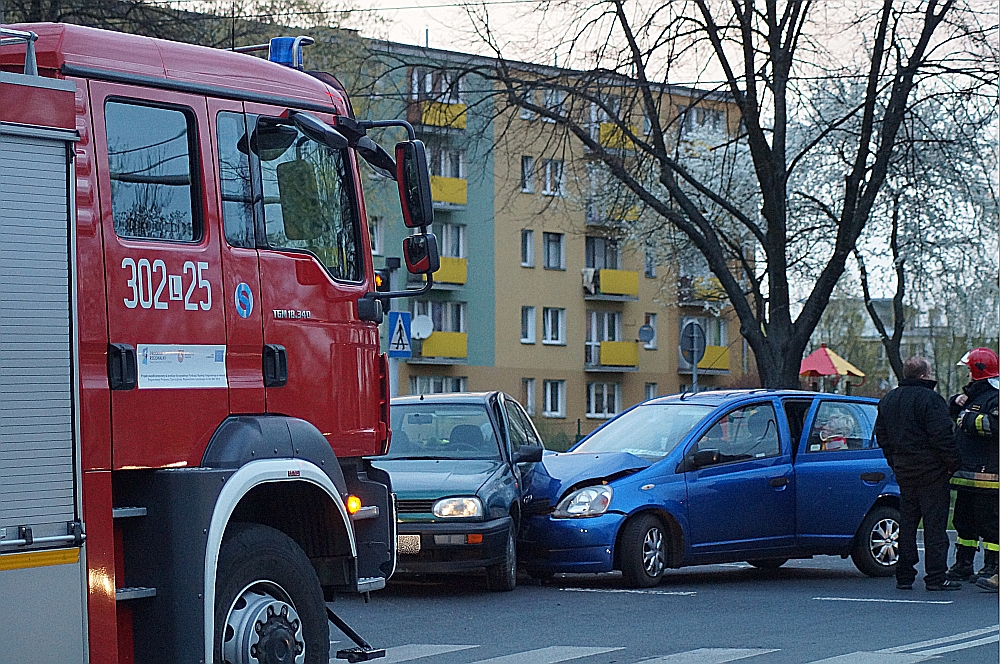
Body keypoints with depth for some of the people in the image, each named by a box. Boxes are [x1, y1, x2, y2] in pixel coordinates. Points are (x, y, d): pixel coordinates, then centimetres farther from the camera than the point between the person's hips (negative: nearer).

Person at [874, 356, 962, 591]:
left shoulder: (887, 401, 12)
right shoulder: (930, 399, -14)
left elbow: (881, 436, 18)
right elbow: (942, 437, -18)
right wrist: (953, 464, -10)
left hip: (903, 471, 7)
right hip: (931, 471, -7)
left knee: (906, 523, 12)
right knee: (935, 524, -3)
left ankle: (904, 576, 13)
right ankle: (935, 577, -3)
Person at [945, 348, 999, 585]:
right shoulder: (974, 394, 19)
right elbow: (949, 411, 33)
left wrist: (969, 419, -20)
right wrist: (957, 402, 11)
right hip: (966, 472, 10)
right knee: (964, 519, 15)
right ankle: (962, 566, 22)